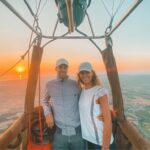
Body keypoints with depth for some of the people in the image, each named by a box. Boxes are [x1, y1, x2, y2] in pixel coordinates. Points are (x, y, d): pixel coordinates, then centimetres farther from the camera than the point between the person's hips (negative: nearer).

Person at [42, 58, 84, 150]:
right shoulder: (50, 85, 1)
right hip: (60, 133, 0)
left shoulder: (75, 84, -1)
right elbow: (45, 101, 16)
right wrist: (48, 113, -2)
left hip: (77, 132, 0)